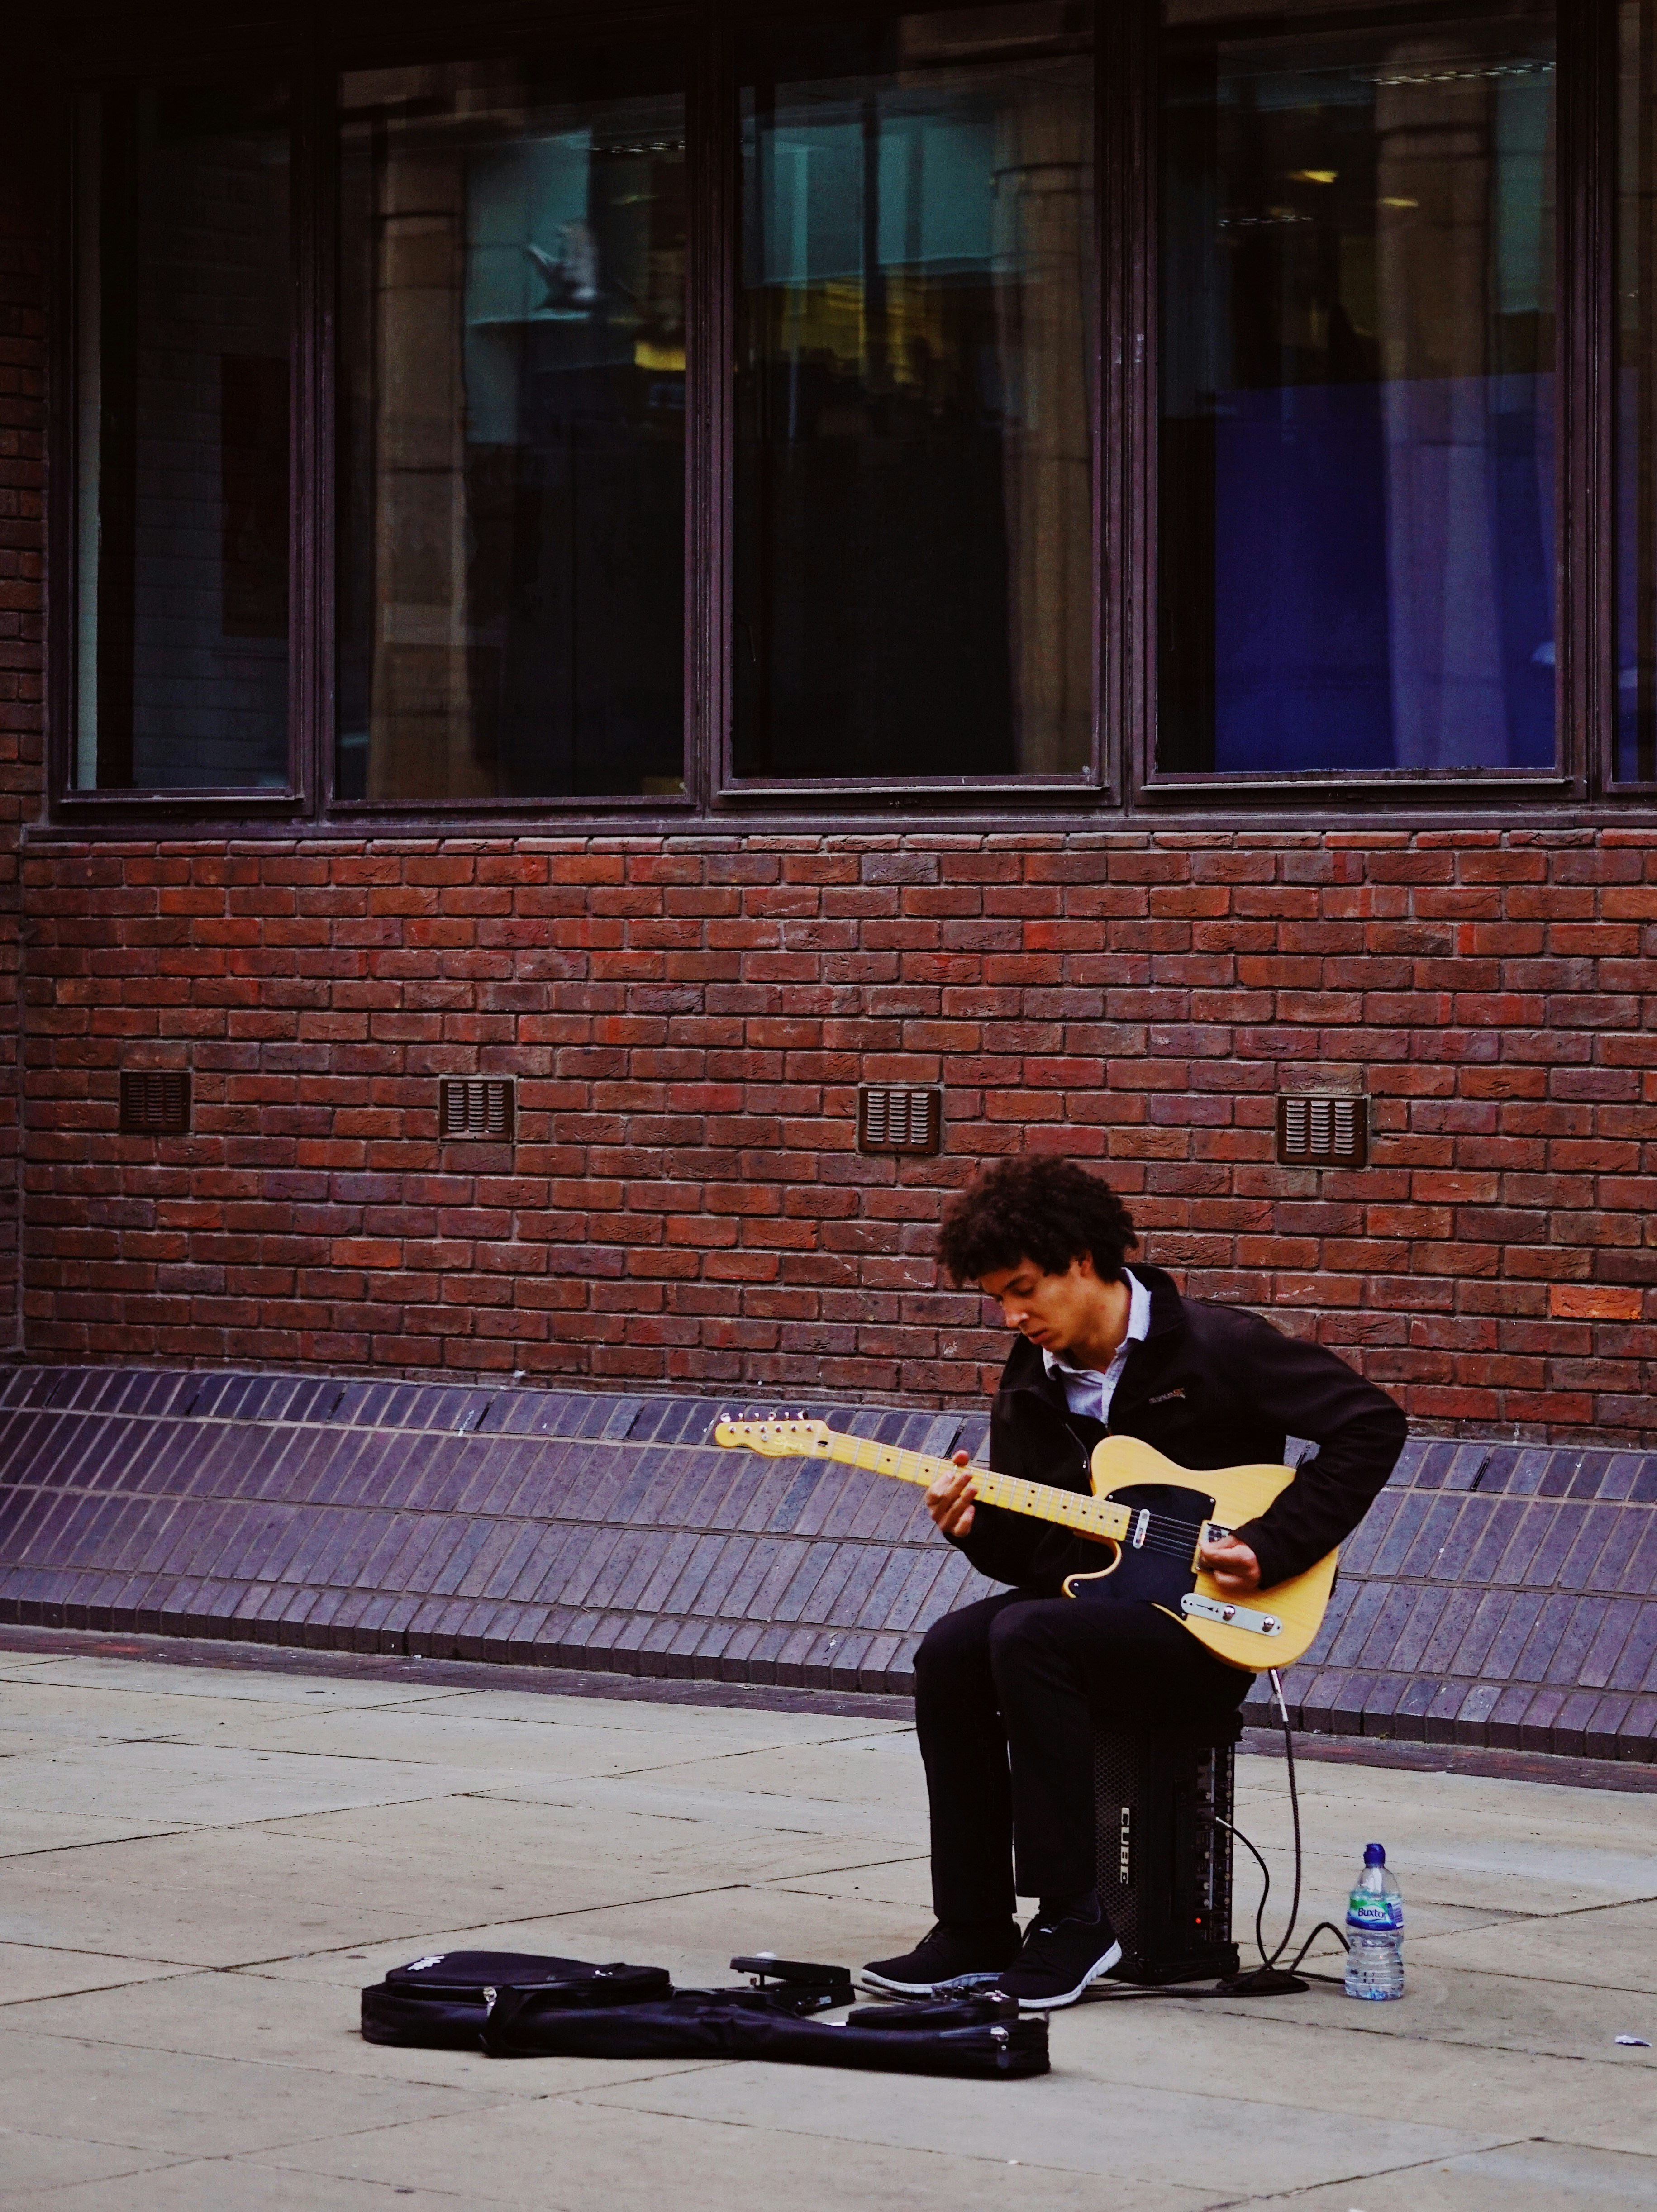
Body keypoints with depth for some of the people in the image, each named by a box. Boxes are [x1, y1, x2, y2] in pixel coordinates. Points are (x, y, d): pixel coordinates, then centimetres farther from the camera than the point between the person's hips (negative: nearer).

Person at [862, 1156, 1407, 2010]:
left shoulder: (1216, 1348, -9)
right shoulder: (1031, 1386, 10)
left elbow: (1370, 1425, -11)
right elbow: (1032, 1554, 13)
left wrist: (1273, 1547, -16)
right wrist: (979, 1529, -11)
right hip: (1088, 1605, 7)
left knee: (1028, 1637, -31)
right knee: (950, 1653, -21)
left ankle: (1072, 1919, -24)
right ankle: (975, 1929, -14)